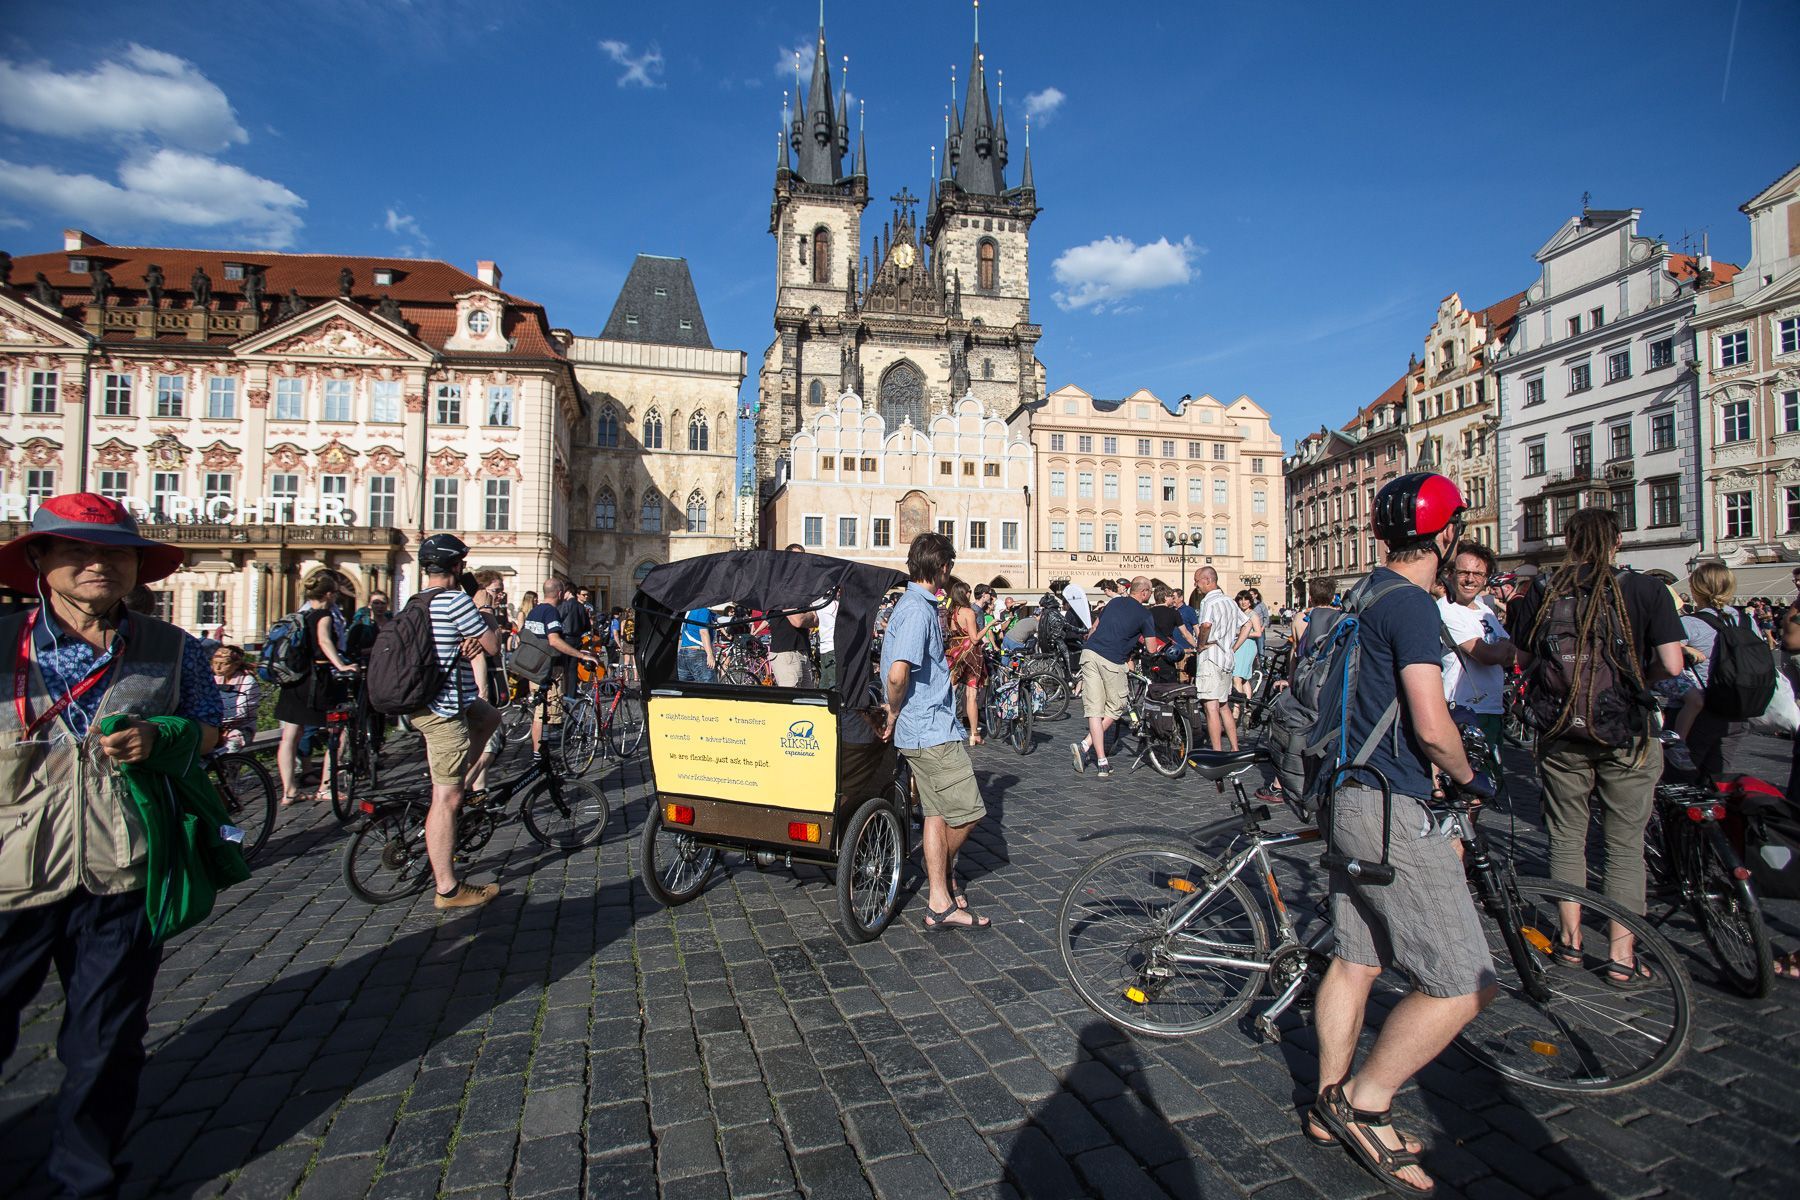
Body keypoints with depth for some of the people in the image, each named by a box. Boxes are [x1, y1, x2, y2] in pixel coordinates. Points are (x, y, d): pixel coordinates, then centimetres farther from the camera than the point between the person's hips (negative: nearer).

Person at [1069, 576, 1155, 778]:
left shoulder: (1114, 602, 20)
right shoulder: (1144, 614, 5)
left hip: (1089, 653, 5)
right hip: (1112, 661, -5)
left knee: (1094, 710, 5)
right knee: (1116, 707, 12)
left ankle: (1102, 763, 4)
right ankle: (1085, 745, -2)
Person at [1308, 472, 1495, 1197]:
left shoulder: (1368, 594, 14)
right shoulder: (1412, 603, -16)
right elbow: (1431, 725, -21)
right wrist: (1470, 777, -2)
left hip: (1354, 801, 10)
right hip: (1394, 812, -10)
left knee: (1356, 961, 17)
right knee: (1464, 984, -1)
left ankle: (1331, 1107, 29)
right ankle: (1363, 1102, 10)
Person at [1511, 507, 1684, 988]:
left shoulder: (1541, 591, -3)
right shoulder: (1645, 589, -8)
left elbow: (1524, 660, 1)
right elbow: (1671, 666, -11)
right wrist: (1636, 679, 9)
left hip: (1560, 733, 1)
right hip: (1627, 734, -1)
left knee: (1566, 836, 15)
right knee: (1625, 844, 9)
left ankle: (1570, 939, 25)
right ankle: (1622, 957, 15)